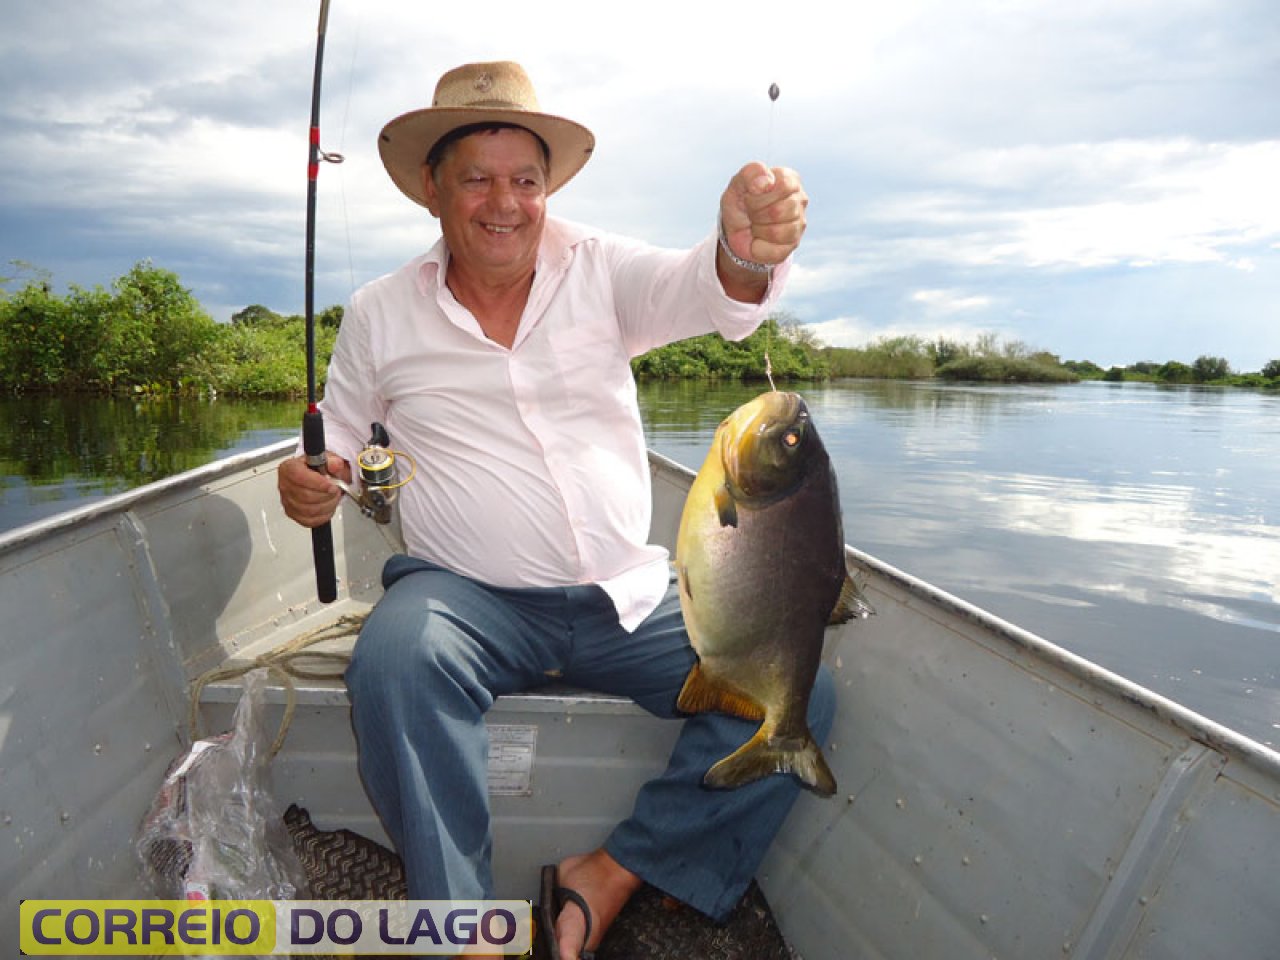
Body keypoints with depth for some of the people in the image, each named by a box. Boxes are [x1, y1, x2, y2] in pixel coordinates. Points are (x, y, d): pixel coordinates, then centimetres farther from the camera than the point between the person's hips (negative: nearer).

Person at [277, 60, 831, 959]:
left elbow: (699, 288, -15)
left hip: (629, 596, 2)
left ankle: (611, 876, -2)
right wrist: (313, 476, -9)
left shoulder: (601, 269, 3)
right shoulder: (381, 312, 6)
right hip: (465, 596, -1)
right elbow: (340, 429, 16)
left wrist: (746, 251, -40)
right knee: (395, 659, -34)